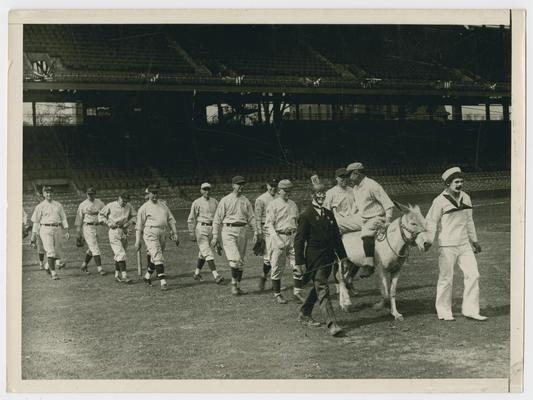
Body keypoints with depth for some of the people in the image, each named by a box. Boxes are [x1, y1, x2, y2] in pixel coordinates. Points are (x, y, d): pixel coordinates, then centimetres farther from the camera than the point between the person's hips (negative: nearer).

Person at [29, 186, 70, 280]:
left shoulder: (58, 205, 12)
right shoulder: (40, 206, 3)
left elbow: (63, 218, 13)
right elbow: (36, 222, 5)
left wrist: (66, 231, 3)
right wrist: (34, 236, 2)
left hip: (57, 229, 4)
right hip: (45, 229, -4)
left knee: (55, 251, 9)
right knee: (50, 251, -13)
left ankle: (49, 267, 33)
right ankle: (53, 273, -15)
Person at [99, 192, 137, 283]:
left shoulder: (129, 207, 5)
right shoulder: (110, 206, -5)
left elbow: (135, 216, 16)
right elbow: (101, 215, 5)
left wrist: (129, 222, -2)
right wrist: (108, 223, -9)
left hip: (124, 232, 5)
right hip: (114, 232, -5)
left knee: (118, 254, 13)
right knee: (121, 253, -15)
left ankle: (117, 275, 24)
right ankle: (124, 275, -19)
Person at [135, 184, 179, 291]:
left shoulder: (163, 205, 19)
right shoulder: (144, 207, 3)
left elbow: (171, 220, 18)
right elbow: (139, 225, 2)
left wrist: (175, 233, 7)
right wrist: (137, 241, -2)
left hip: (163, 234, 6)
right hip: (150, 233, -6)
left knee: (155, 258, 13)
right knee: (158, 257, -15)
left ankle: (147, 276, 33)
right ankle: (163, 282, -20)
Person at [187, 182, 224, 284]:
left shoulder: (214, 202, 10)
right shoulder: (197, 203, -4)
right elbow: (191, 219, -3)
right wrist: (192, 233, -7)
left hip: (211, 229, 6)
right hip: (201, 229, -5)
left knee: (202, 253, 15)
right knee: (208, 252, -12)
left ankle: (197, 273, 28)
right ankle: (216, 275, -20)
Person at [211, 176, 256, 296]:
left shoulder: (246, 201, 12)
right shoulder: (225, 200, 0)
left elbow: (251, 218, 14)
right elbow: (217, 219, 2)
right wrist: (215, 236, -2)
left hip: (242, 231, 5)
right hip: (228, 231, -5)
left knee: (241, 261, 8)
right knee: (235, 259, -17)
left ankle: (238, 286, 17)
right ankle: (234, 284, -5)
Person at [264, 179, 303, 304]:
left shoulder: (293, 204, 18)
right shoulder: (273, 205, 0)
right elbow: (269, 224, -7)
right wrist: (275, 236, -21)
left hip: (293, 237, 5)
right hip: (279, 237, -5)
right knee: (277, 268, 0)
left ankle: (297, 293, 4)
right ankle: (277, 294, 10)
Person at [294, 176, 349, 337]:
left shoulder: (329, 214, 11)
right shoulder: (306, 215, -10)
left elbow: (336, 236, 18)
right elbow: (299, 240, -10)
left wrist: (342, 255, 16)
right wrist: (299, 262, -14)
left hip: (328, 257, 7)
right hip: (314, 259, -7)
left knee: (318, 288, 17)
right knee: (322, 290, -11)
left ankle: (304, 314, 35)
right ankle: (332, 325, -16)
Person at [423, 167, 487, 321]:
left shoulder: (466, 198, 9)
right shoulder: (440, 201, -9)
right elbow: (431, 221, -5)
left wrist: (474, 240, 23)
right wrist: (428, 240, -13)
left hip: (464, 245, 6)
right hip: (447, 246, -6)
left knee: (473, 275, 0)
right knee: (446, 279, 1)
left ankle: (470, 310, 9)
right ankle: (443, 311, 15)